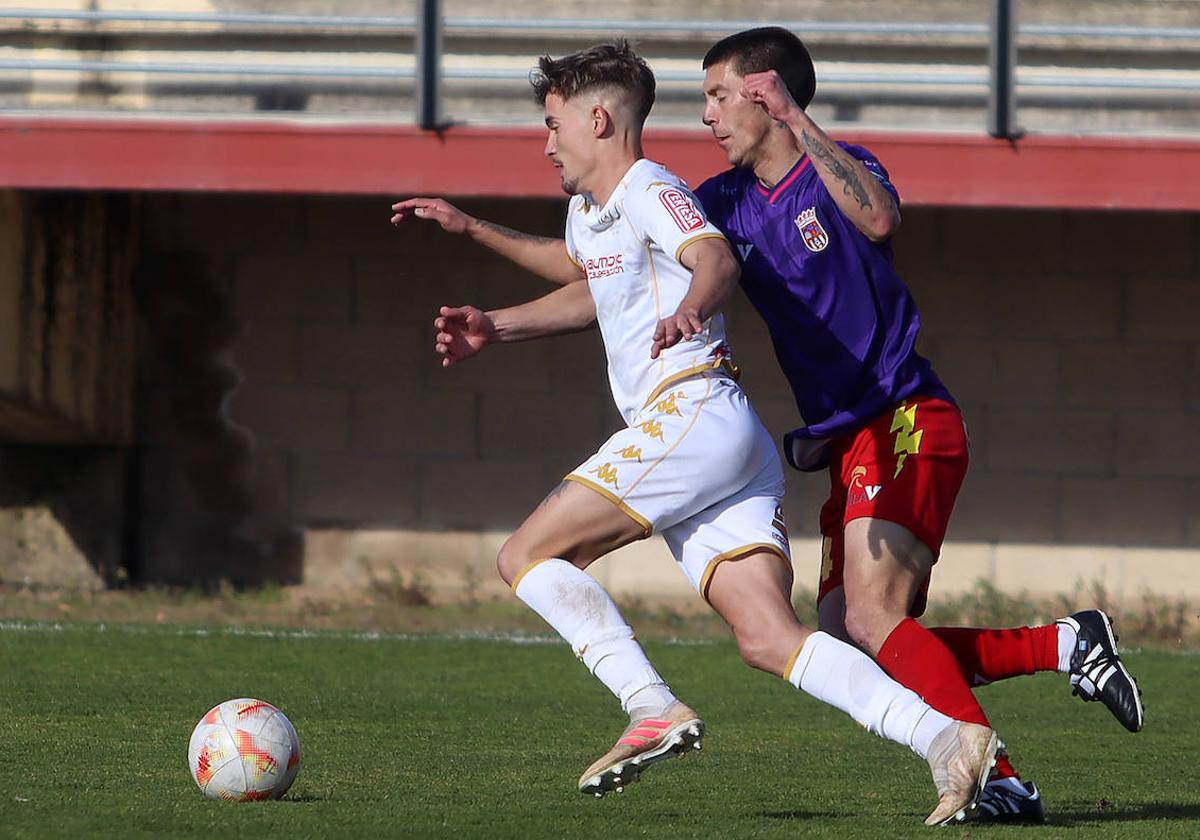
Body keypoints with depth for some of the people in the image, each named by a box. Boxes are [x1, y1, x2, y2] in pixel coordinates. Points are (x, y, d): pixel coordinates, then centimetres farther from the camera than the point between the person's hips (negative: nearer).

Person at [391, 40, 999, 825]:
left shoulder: (649, 191, -4)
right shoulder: (589, 211, 25)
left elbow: (716, 258, -25)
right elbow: (584, 278, 48)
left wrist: (690, 310, -47)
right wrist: (473, 229, 45)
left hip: (692, 415, -9)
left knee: (528, 555, -5)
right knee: (770, 639, -6)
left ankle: (654, 710, -15)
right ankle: (946, 736, -20)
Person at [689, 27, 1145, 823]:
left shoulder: (842, 168, -8)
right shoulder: (726, 203, 12)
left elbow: (878, 219, -32)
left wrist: (798, 125, -33)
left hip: (906, 424, -8)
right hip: (848, 442, 8)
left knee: (872, 618, -23)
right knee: (848, 640, 0)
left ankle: (1001, 781, -22)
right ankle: (1069, 646, 5)